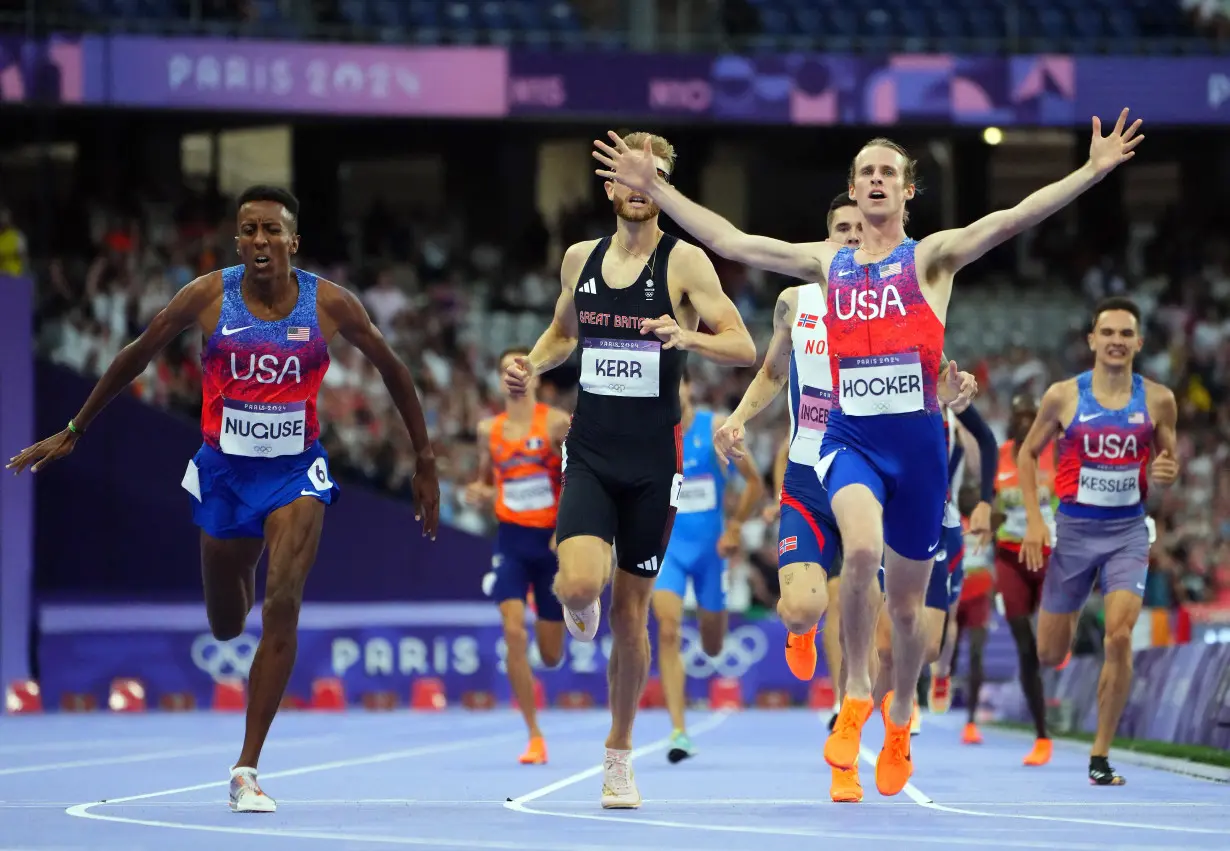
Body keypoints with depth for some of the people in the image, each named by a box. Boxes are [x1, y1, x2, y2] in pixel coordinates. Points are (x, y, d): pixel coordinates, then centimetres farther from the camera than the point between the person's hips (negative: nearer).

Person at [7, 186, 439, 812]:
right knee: (225, 626, 15)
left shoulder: (330, 305, -10)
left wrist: (424, 461, 8)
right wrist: (72, 433, 7)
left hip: (296, 471, -1)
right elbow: (135, 357, 3)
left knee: (282, 607, -19)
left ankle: (246, 770, -14)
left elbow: (392, 370, 4)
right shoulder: (209, 297, -10)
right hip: (223, 471, 1)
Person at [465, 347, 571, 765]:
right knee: (514, 633, -17)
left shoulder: (556, 423, -4)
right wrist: (478, 493, -6)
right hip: (511, 539, 2)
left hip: (553, 541, -2)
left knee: (551, 654, 4)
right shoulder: (489, 429, 7)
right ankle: (535, 737, -10)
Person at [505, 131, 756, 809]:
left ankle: (619, 754, 20)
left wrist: (686, 337, -29)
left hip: (653, 460, -2)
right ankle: (578, 604, 17)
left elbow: (745, 348, -10)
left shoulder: (684, 262, -5)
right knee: (579, 583, -22)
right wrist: (533, 365, 4)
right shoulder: (580, 259, 7)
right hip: (589, 453, 2)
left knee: (631, 611, 5)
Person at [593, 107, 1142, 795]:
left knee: (907, 603, 9)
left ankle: (901, 721, 35)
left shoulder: (931, 258, 3)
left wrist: (1095, 171, -23)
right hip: (849, 437, 1)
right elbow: (729, 241, 12)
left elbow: (1010, 221, -11)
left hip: (918, 439, 0)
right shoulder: (828, 263, 11)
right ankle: (856, 698, -16)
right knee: (861, 549, -31)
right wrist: (653, 188, 10)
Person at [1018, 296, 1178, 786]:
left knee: (1119, 635, -19)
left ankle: (1100, 757, -9)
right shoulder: (1063, 396, -4)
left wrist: (1168, 472, -14)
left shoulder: (1157, 400, -1)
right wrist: (1033, 519, -3)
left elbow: (1169, 459, 11)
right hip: (1074, 529, 0)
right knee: (1049, 655, 5)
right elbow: (1028, 452, 7)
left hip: (1128, 531, 0)